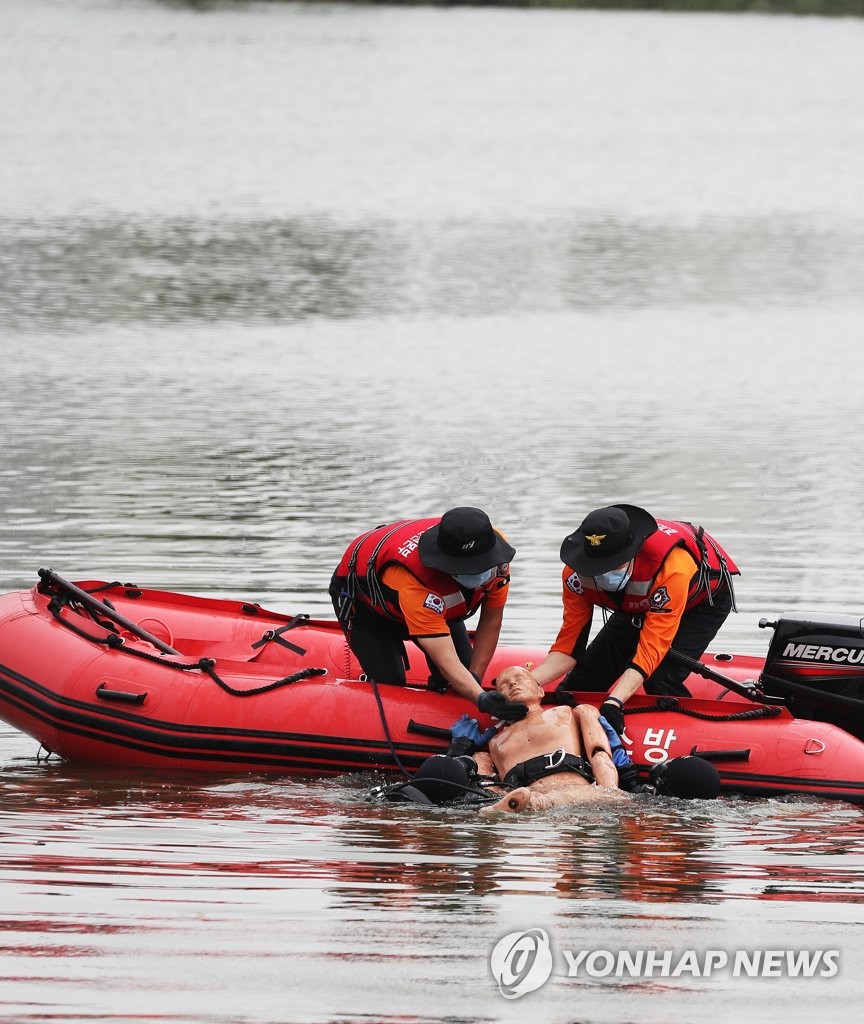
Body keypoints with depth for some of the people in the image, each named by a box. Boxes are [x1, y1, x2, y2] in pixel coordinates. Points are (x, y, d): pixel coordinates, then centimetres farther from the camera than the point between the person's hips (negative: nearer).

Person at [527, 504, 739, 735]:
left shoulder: (670, 567, -46)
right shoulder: (576, 574, -29)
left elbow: (650, 649, -48)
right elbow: (568, 647, -23)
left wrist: (614, 703, -61)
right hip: (640, 605, 5)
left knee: (661, 679, -27)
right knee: (588, 673, -2)